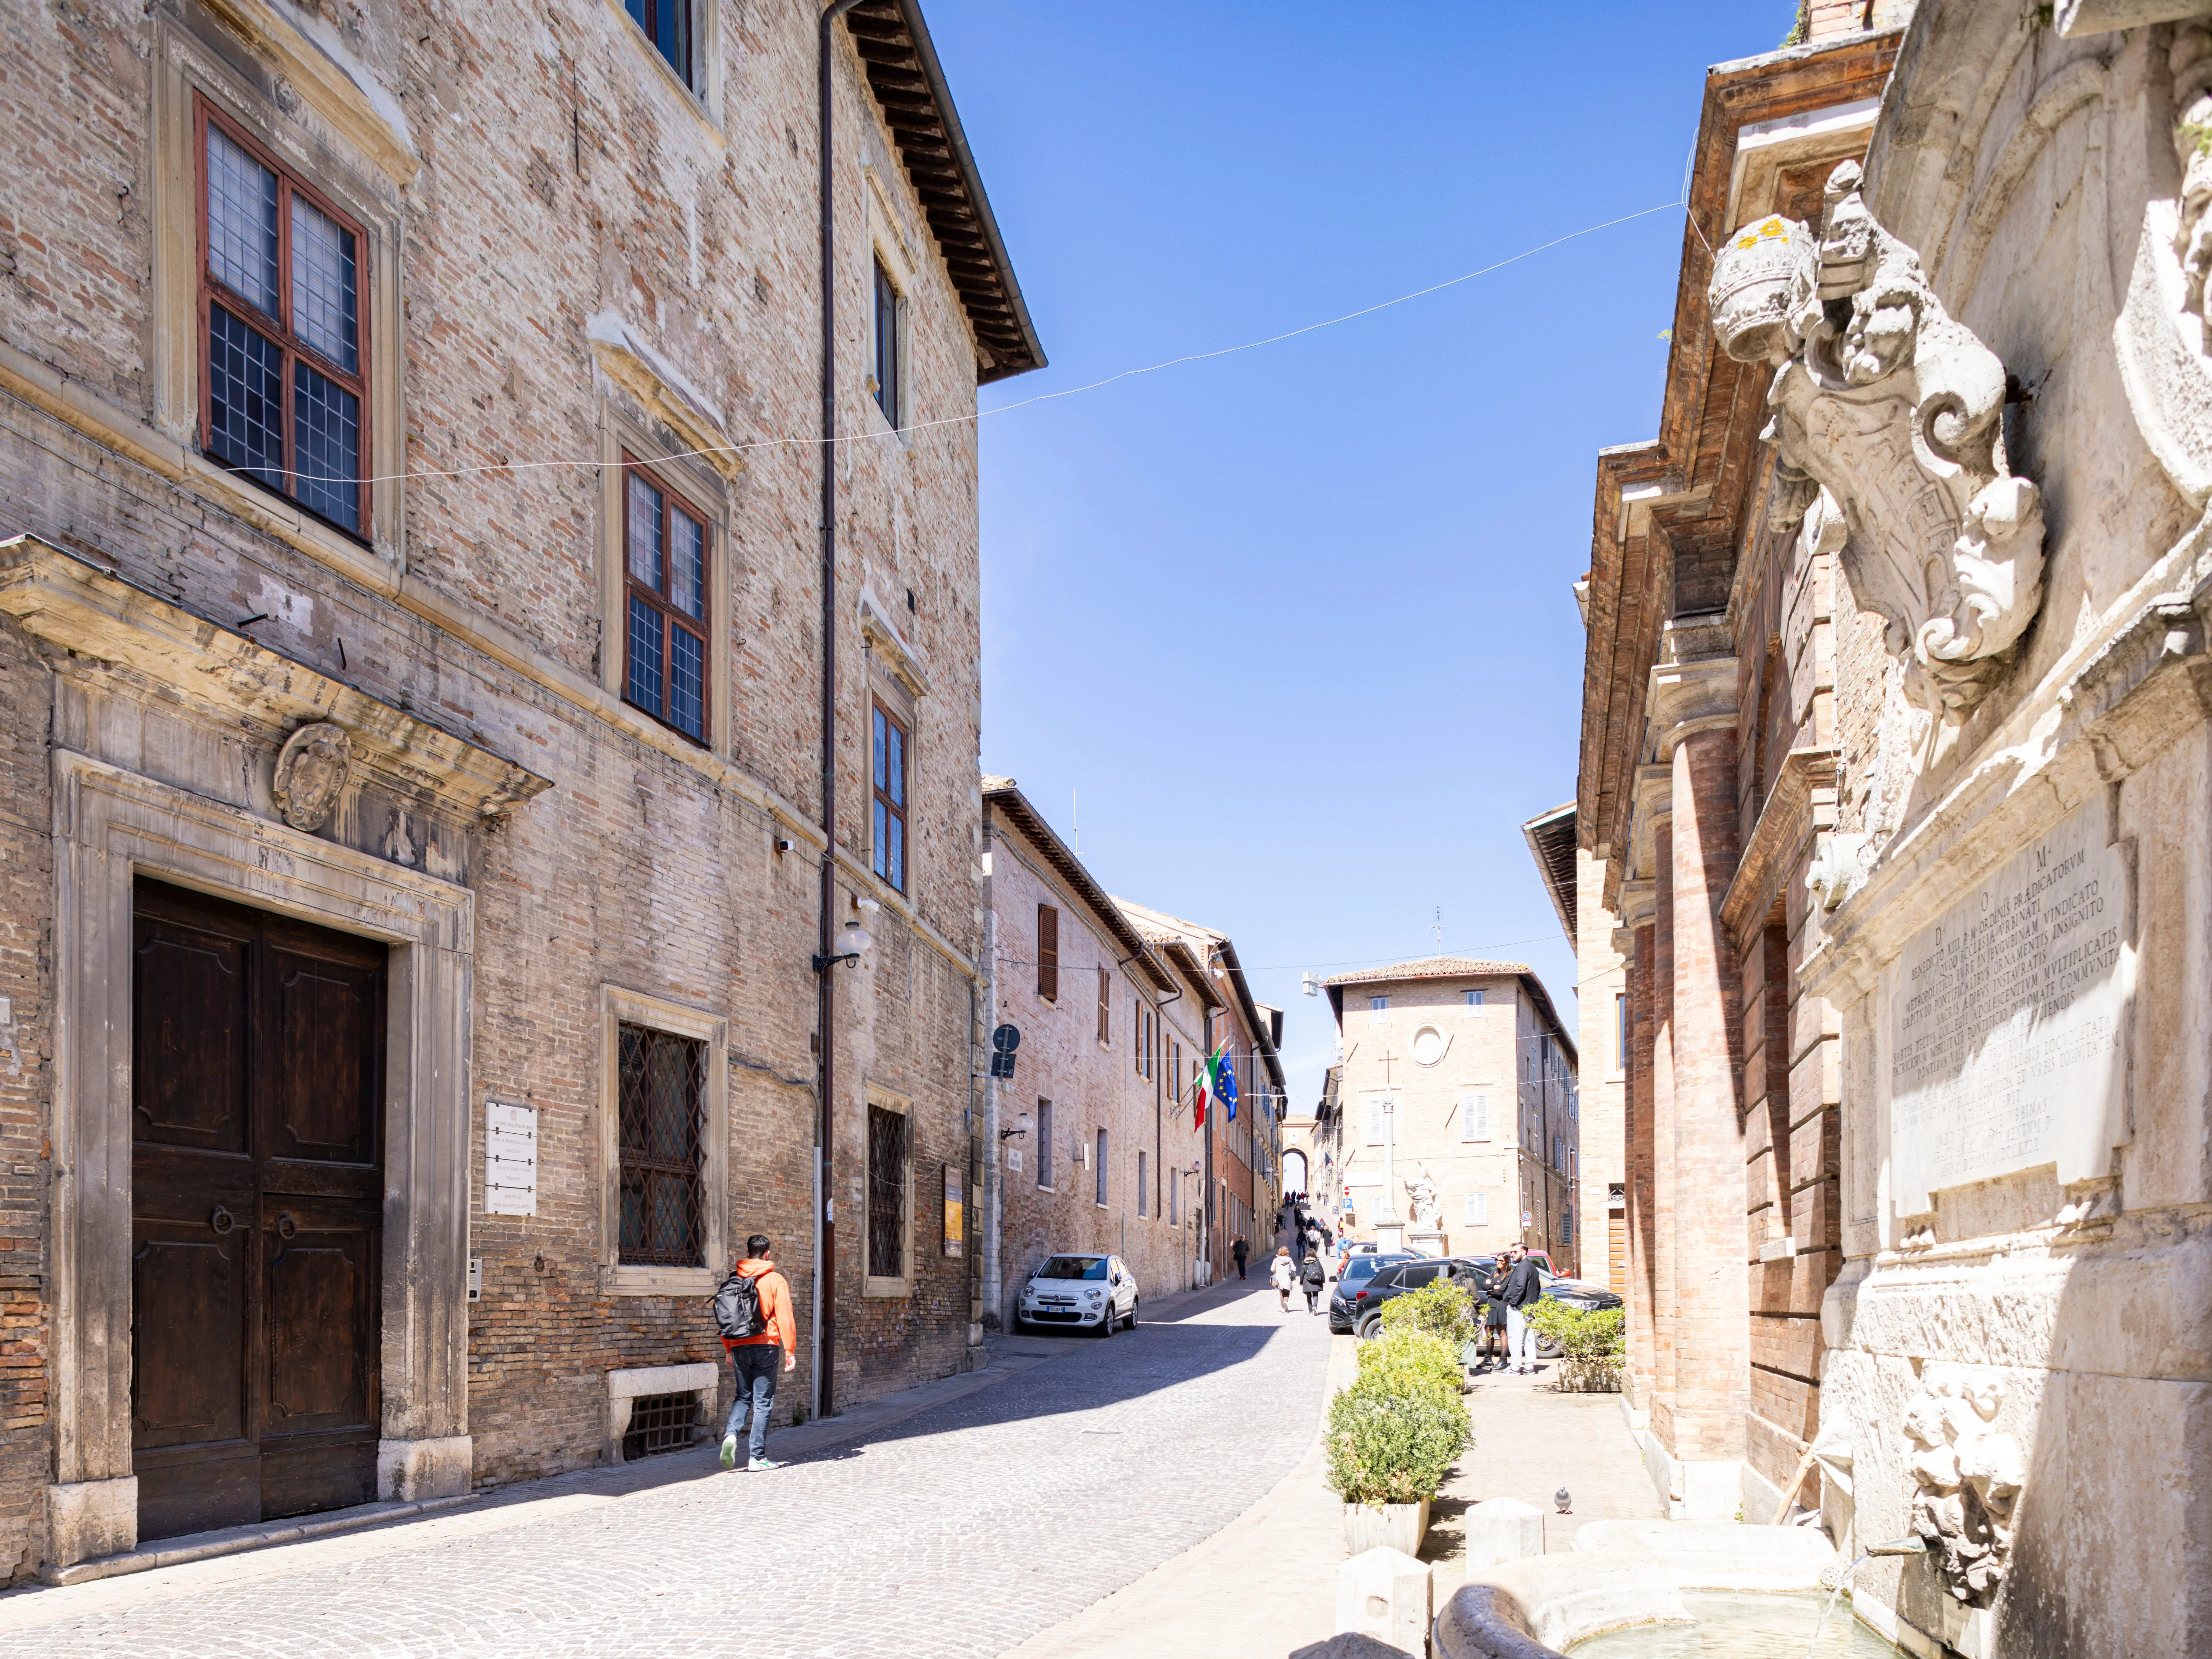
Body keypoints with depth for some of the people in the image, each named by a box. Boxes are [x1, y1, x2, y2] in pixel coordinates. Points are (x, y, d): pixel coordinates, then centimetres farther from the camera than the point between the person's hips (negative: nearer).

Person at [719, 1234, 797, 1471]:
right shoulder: (776, 1280, -4)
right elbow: (785, 1318, -8)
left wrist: (729, 1350, 19)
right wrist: (790, 1351, -4)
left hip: (739, 1347, 3)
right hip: (766, 1347, -3)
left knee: (743, 1396, 18)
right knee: (763, 1402, 4)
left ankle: (731, 1434, -8)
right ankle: (757, 1457, 4)